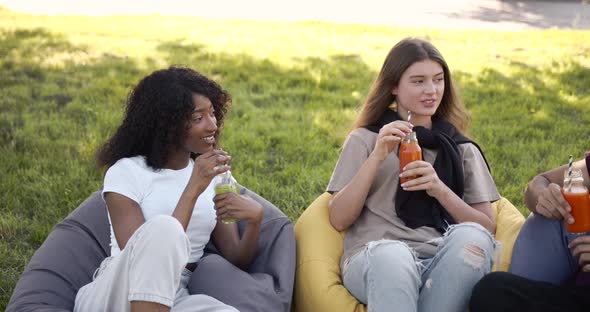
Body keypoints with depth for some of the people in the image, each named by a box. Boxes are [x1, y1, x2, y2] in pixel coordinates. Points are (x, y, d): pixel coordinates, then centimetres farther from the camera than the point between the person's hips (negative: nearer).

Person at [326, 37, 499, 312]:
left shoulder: (463, 149, 21)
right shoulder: (364, 139, 16)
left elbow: (487, 227, 11)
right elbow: (339, 220, 4)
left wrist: (439, 189, -5)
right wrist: (376, 158, -7)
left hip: (443, 264, 3)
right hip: (374, 258, -2)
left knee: (471, 236, -32)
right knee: (390, 254, -38)